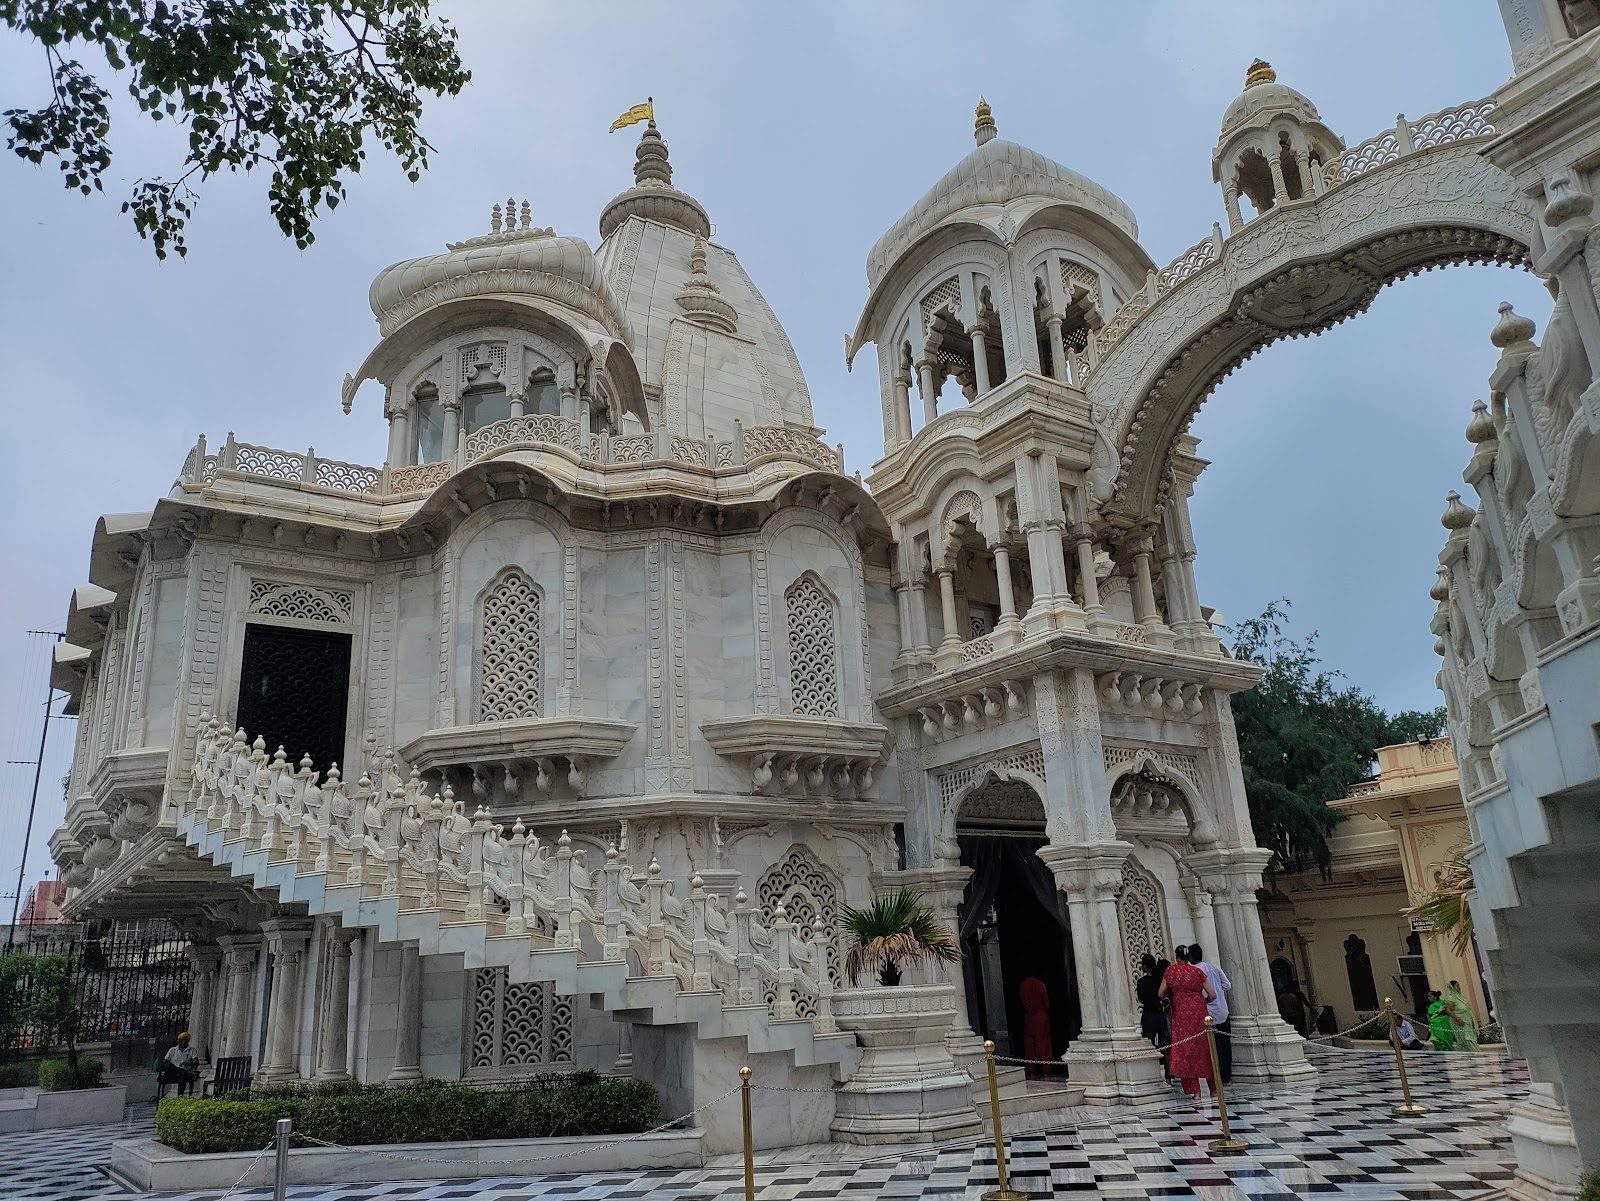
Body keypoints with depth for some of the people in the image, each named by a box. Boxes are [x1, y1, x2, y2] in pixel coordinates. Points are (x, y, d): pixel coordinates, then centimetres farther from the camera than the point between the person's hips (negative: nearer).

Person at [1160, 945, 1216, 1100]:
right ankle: (1214, 1088, 19)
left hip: (1181, 1014, -2)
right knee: (1204, 1049, 13)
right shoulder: (1198, 971, 4)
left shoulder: (1170, 971, 0)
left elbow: (1161, 994, 3)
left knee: (1185, 1051, 3)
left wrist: (1169, 998, 25)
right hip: (1199, 1012, 2)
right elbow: (1212, 995, 2)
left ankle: (1195, 1091, -1)